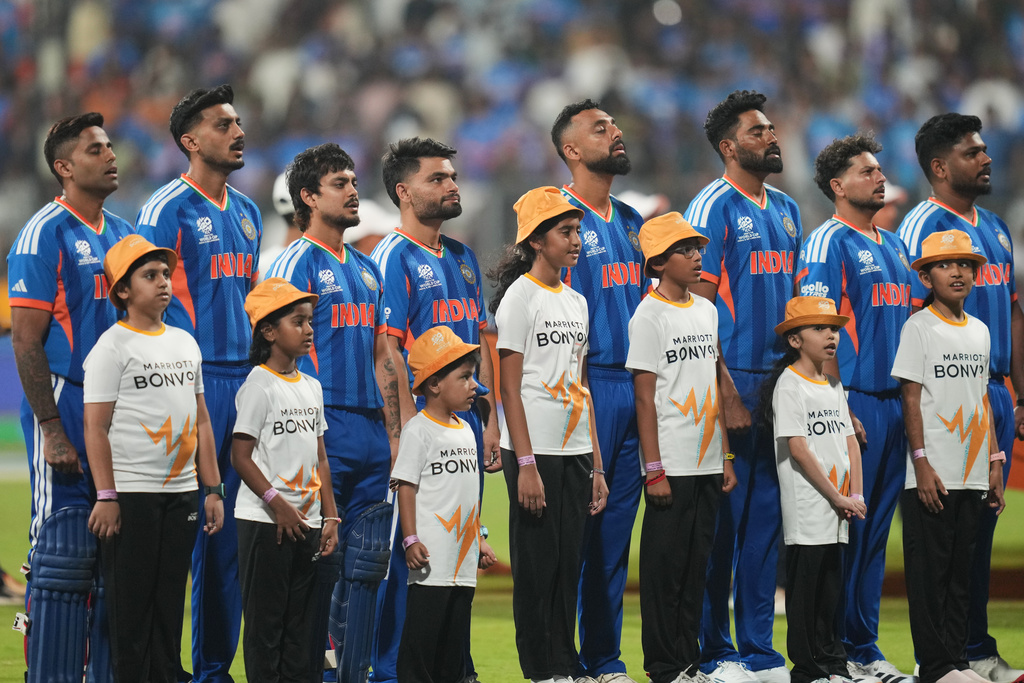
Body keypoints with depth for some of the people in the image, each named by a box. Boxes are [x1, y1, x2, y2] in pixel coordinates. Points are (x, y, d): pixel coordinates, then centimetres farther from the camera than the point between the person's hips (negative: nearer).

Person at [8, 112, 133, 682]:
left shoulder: (123, 235, 15)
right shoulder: (46, 235, -9)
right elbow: (27, 343, -12)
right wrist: (53, 431, -17)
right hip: (67, 412, -7)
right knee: (64, 559, -7)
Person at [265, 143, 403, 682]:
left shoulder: (366, 270, 19)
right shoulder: (296, 264, -4)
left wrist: (394, 435, 16)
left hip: (370, 430, 7)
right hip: (324, 424, -7)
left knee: (367, 564, 7)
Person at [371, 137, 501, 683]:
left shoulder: (461, 258, 17)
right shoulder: (394, 258, -6)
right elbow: (388, 350, -13)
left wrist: (489, 420, 13)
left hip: (467, 418, 8)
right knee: (407, 550, -7)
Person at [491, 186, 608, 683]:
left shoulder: (576, 302, 14)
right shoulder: (520, 296, -7)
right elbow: (510, 388, -11)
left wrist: (596, 466, 12)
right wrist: (525, 465, -16)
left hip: (575, 453, 7)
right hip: (535, 452, -6)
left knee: (568, 566, 7)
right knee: (537, 566, -3)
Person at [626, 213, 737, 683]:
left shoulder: (706, 310, 12)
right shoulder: (650, 315, -7)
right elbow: (645, 396, -10)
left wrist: (726, 457, 13)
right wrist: (654, 470, -14)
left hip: (707, 463, 6)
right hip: (672, 466, -6)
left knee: (697, 564, 9)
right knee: (665, 565, -3)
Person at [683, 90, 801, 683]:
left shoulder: (786, 211, 16)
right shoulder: (715, 207, -7)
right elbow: (699, 306, -11)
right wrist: (726, 393, -17)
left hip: (781, 383, 7)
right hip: (734, 381, -7)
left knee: (767, 518, 9)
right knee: (723, 518, -4)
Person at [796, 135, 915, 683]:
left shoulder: (893, 246, 19)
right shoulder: (829, 243, -6)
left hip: (894, 405, 8)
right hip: (854, 402, -8)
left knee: (875, 533, 9)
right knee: (843, 529, -7)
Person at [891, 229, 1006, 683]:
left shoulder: (980, 331, 12)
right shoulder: (919, 327, -4)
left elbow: (983, 399, 16)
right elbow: (911, 399, -8)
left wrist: (994, 462, 11)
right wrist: (921, 463, -14)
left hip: (973, 474, 6)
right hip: (932, 475, -6)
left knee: (961, 571, 9)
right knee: (930, 572, -3)